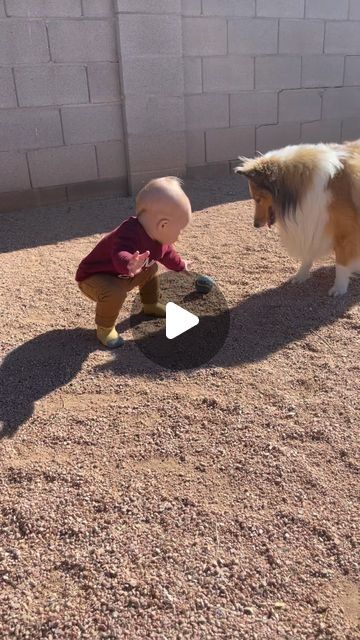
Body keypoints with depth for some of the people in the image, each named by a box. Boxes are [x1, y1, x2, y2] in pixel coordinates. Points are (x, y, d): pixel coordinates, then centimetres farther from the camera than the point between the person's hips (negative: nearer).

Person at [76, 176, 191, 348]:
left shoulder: (158, 236, -8)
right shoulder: (130, 235, -40)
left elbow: (167, 253, 15)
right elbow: (121, 255, -61)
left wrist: (181, 267, 32)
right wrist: (129, 265, -85)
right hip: (94, 277, -9)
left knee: (151, 268, 18)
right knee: (115, 293, -37)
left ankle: (151, 305, 37)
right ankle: (104, 328, -11)